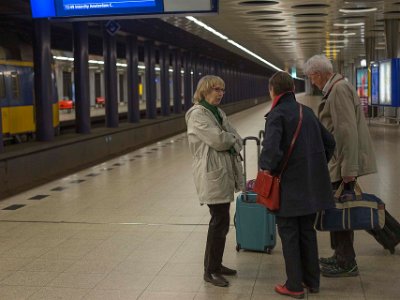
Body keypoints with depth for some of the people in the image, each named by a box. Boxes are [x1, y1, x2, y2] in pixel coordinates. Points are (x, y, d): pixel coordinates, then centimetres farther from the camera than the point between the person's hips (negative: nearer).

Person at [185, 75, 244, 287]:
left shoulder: (218, 112, 14)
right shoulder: (198, 114, -12)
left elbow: (236, 140, 11)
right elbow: (218, 140, -19)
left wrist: (228, 139, -9)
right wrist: (231, 137, -1)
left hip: (224, 173, 8)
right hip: (212, 174, -8)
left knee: (221, 221, 13)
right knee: (220, 222, -6)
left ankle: (215, 264, 25)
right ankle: (210, 271, 6)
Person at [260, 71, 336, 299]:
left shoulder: (277, 114, -13)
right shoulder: (307, 111, 9)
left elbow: (271, 147, -29)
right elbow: (329, 141, 15)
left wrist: (267, 168, -12)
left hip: (290, 185, -6)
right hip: (312, 183, 7)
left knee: (289, 234, 5)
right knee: (307, 231, 17)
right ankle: (312, 281, 25)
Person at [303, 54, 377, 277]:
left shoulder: (339, 89, -16)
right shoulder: (337, 88, 15)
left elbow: (348, 130, -22)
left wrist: (349, 168, -23)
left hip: (345, 161, -10)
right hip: (342, 161, 10)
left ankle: (347, 263, 7)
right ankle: (342, 257, 28)